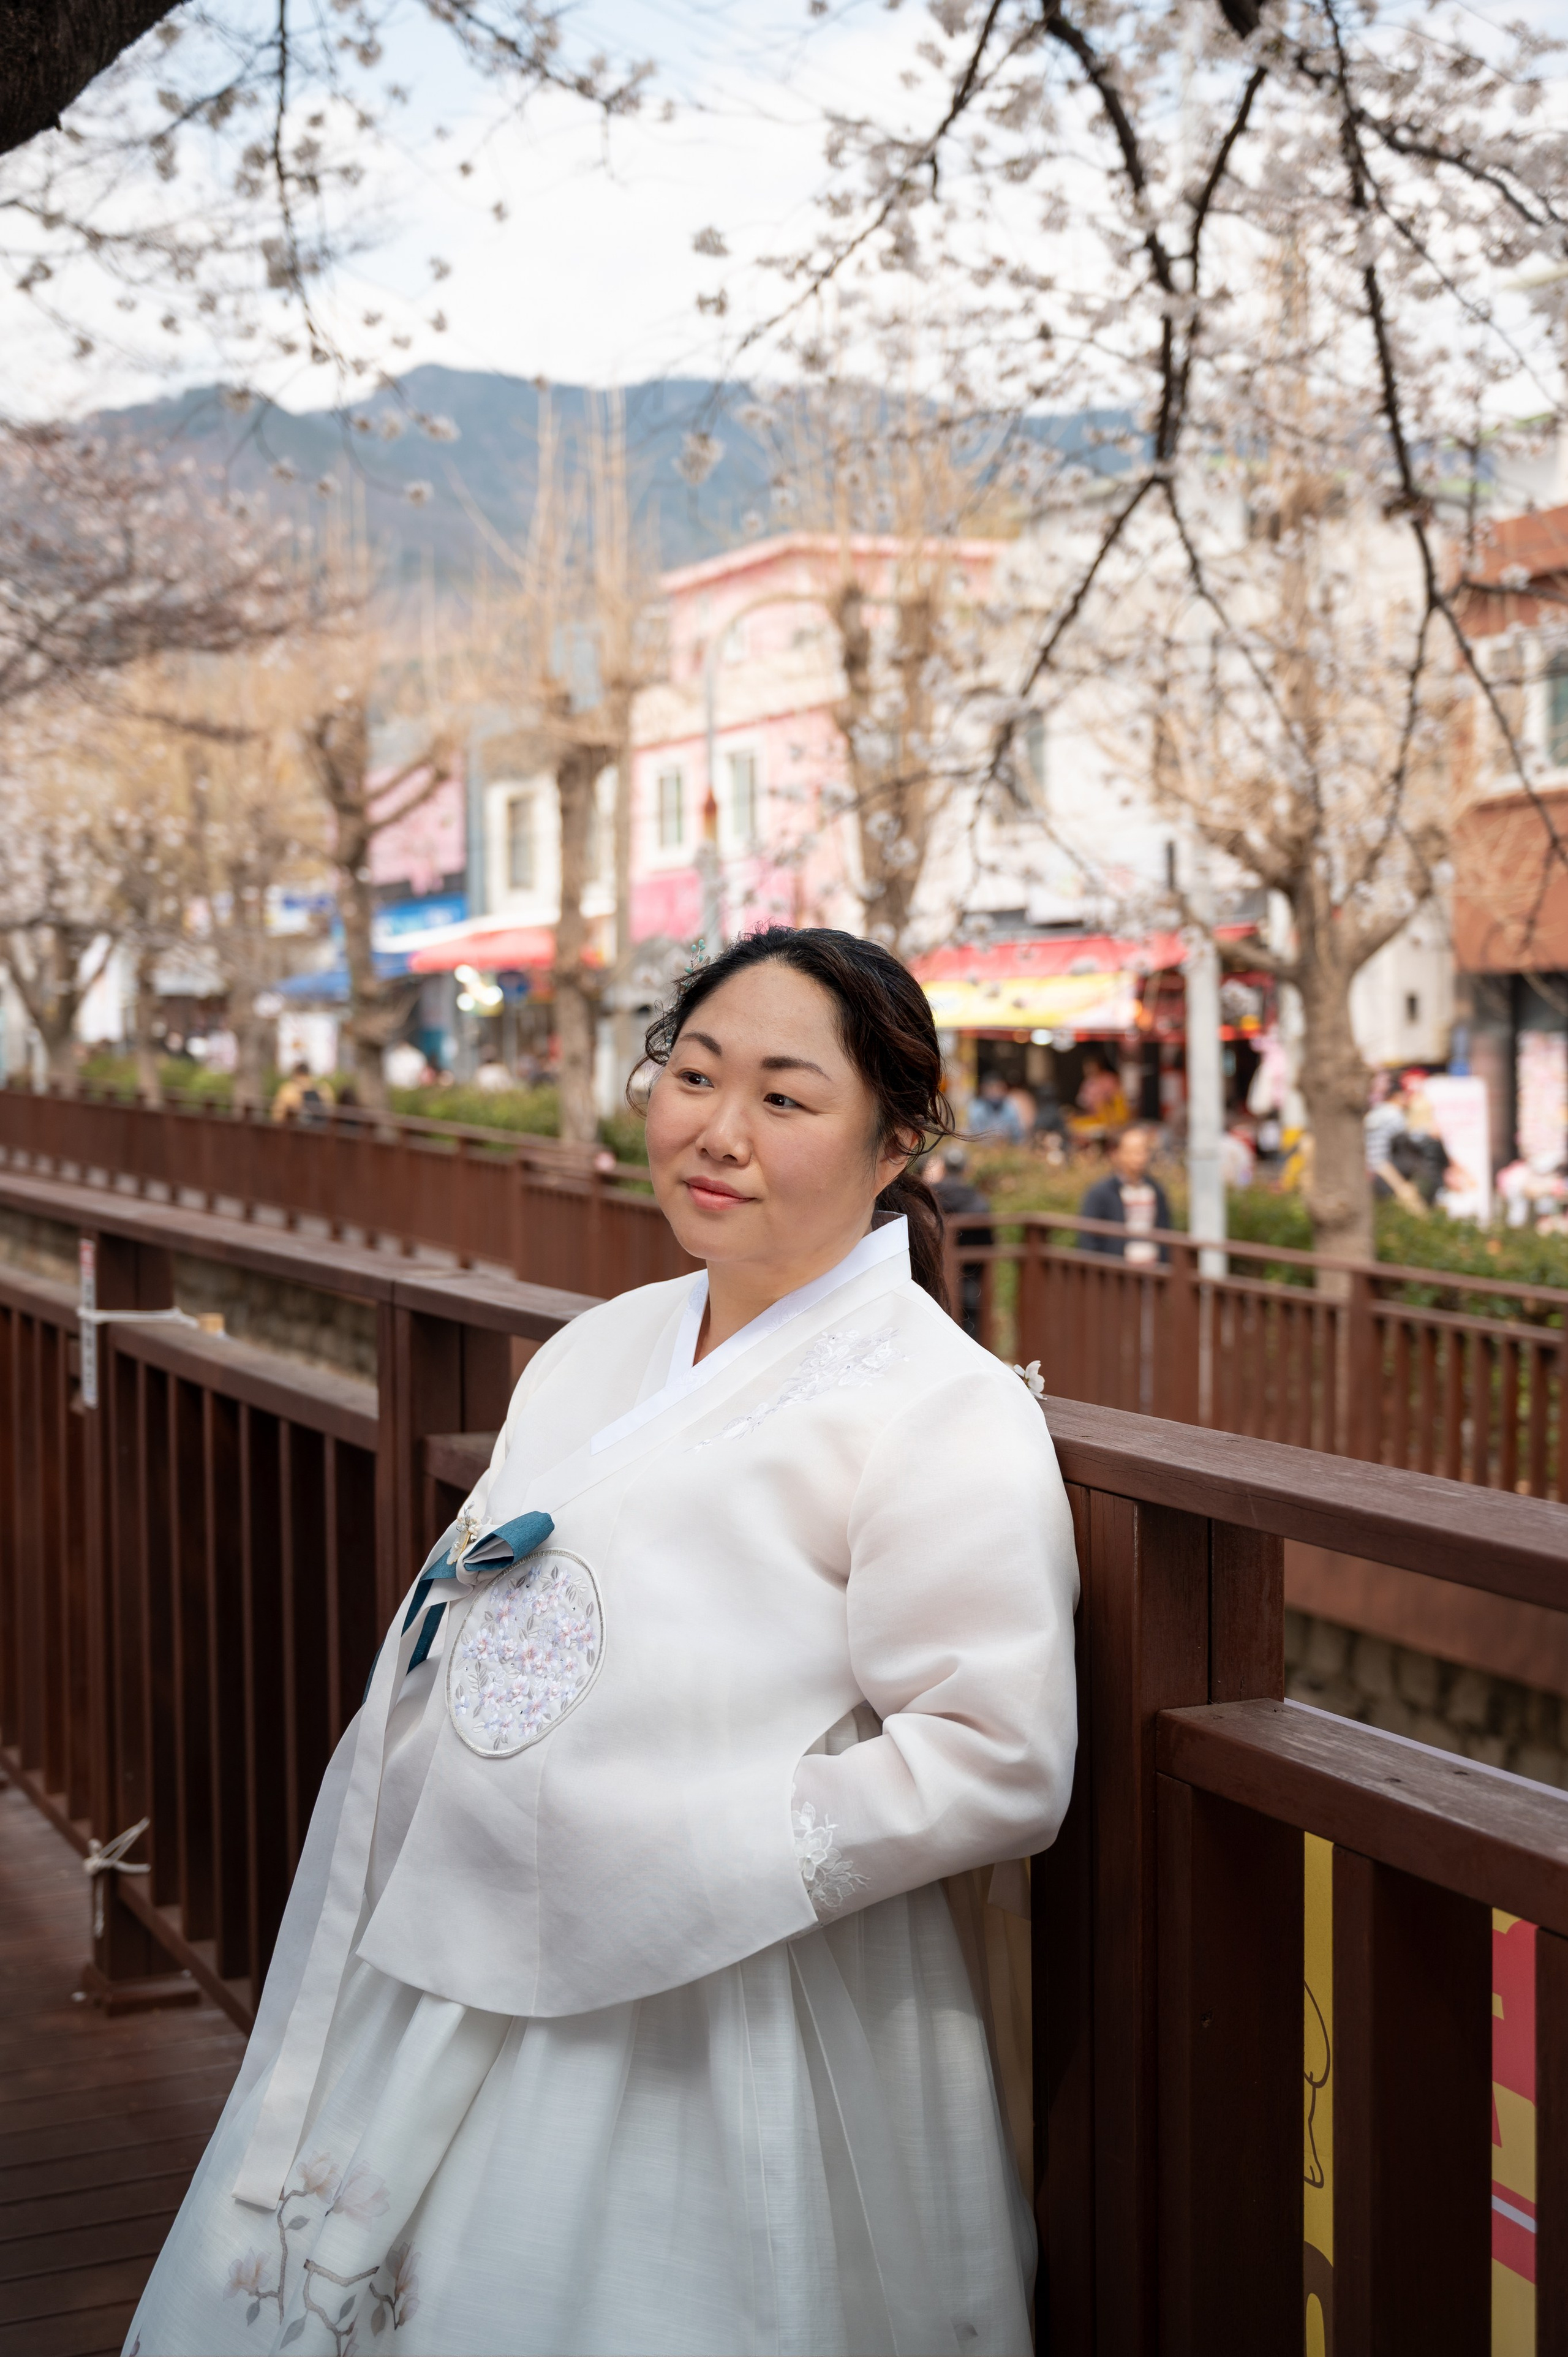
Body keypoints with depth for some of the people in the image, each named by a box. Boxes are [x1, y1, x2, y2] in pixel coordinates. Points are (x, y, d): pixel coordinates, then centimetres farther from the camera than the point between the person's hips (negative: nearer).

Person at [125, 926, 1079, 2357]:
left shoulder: (945, 1411, -14)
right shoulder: (597, 1350, 11)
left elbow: (999, 1766, -20)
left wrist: (686, 1866, -20)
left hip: (706, 2051, -7)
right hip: (447, 1991, 7)